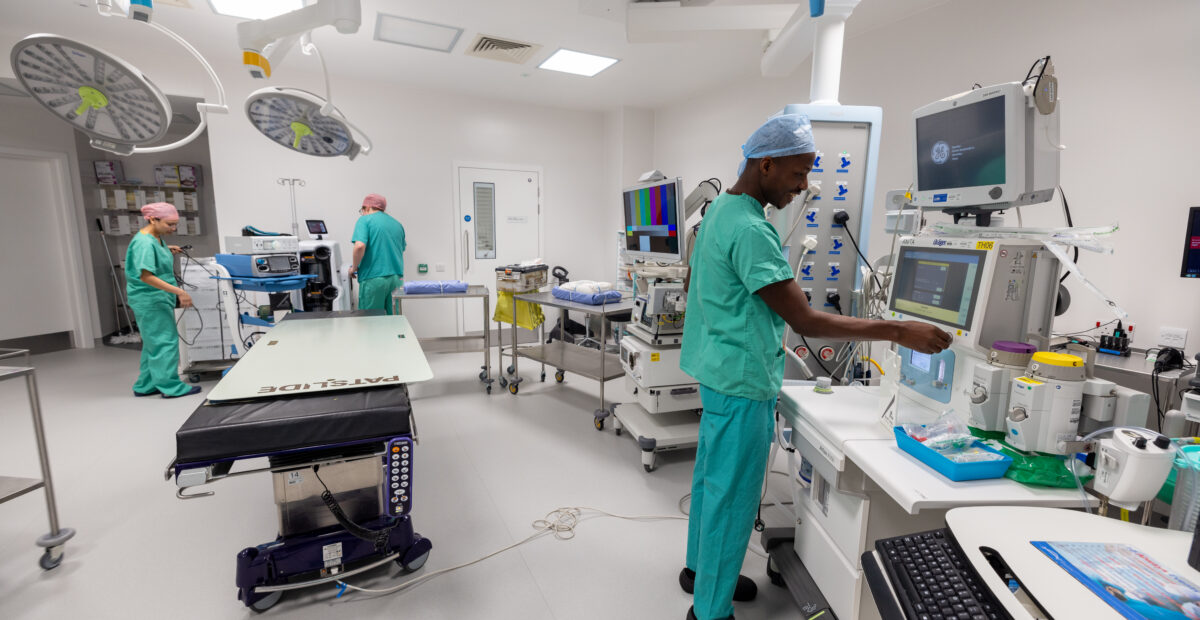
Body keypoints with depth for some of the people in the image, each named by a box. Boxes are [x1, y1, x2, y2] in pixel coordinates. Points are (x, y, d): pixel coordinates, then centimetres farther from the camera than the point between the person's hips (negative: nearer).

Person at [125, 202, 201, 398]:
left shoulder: (155, 238, 9)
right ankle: (171, 387, 2)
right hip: (150, 300, -10)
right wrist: (179, 291, -30)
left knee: (153, 344, 16)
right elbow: (146, 276, -25)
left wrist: (166, 251, 13)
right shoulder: (144, 243, -19)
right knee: (165, 342, -5)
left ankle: (146, 386, 26)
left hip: (158, 300, 10)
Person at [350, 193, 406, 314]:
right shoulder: (397, 224, 17)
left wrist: (354, 268, -3)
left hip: (374, 278, -6)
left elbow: (360, 246, -17)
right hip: (397, 278, 6)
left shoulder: (365, 220, -2)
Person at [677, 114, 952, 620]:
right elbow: (805, 321, -23)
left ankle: (701, 569, 41)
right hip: (742, 381, -10)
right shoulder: (750, 229, -22)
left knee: (710, 478, 22)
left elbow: (692, 287, 19)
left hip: (717, 370, 10)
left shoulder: (719, 208, 10)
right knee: (732, 495, 4)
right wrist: (898, 331, -17)